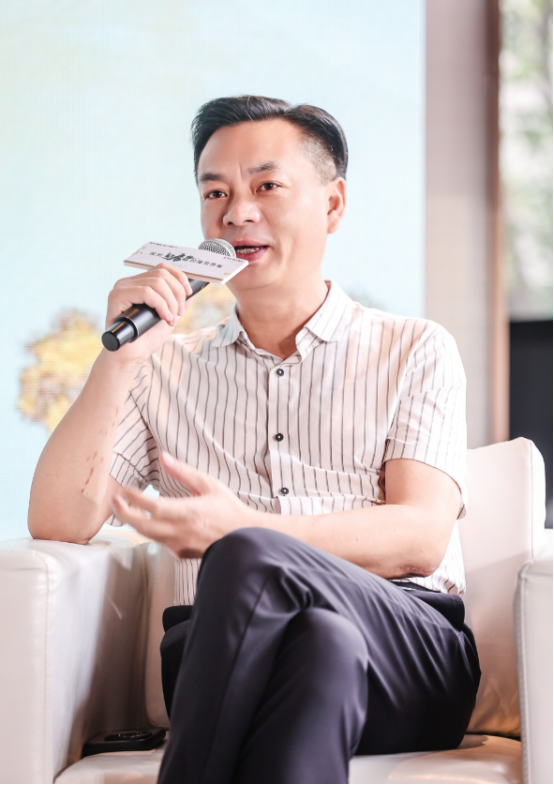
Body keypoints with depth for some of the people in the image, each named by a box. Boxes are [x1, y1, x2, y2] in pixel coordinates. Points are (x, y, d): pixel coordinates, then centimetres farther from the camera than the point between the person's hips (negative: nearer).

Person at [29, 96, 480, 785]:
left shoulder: (414, 352, 16)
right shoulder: (164, 371, 22)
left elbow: (421, 537, -1)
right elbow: (58, 523, 9)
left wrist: (242, 531, -16)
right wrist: (120, 357, -3)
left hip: (409, 662, 0)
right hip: (227, 653, 1)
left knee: (250, 559, -34)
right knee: (326, 641, -38)